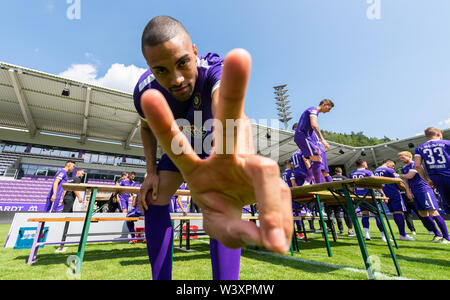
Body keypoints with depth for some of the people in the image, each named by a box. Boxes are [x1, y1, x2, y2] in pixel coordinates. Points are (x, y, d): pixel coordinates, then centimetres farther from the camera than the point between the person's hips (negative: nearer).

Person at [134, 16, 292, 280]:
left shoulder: (213, 69, -36)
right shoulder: (144, 91, -22)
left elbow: (230, 113, -60)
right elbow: (147, 128, 0)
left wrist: (227, 163, -83)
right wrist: (151, 172, -12)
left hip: (215, 142, -3)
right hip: (178, 144, 4)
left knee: (224, 199, -24)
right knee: (153, 202, -4)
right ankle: (161, 278, 16)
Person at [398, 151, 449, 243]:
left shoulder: (414, 164, -7)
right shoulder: (403, 168, 17)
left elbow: (410, 176, -17)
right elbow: (405, 181, 14)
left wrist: (401, 175, 2)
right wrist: (408, 192, 3)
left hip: (424, 189, -8)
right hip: (415, 192, 8)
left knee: (433, 212, -11)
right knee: (422, 214, 7)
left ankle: (446, 237, -6)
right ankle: (437, 234, 17)